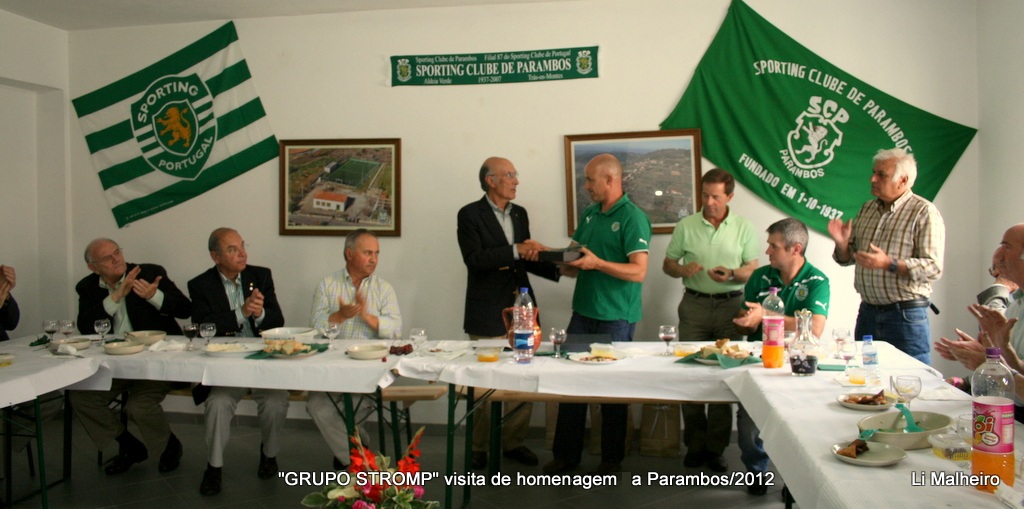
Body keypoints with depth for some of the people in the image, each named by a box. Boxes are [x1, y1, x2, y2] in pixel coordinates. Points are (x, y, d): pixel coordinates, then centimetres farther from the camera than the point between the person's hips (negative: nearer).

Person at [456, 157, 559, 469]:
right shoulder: (470, 214, -6)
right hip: (488, 314, -6)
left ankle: (513, 441, 23)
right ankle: (479, 448, 19)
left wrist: (556, 268, 2)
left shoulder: (520, 213, 13)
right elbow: (474, 259, -18)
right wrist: (515, 250, -23)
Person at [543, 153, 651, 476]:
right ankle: (565, 454, 19)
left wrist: (597, 263, -24)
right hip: (583, 312, 7)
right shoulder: (589, 214, 12)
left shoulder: (632, 217, -11)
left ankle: (612, 459, 21)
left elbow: (638, 272, -18)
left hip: (616, 317, -6)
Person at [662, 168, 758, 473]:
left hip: (731, 305, 0)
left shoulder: (743, 228, 5)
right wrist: (683, 270, -14)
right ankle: (695, 444, 13)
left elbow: (753, 270, 4)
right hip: (694, 305, 0)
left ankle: (716, 448, 12)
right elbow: (667, 265, 8)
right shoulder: (685, 226, 4)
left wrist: (732, 274, -17)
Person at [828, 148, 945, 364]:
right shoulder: (867, 208, 12)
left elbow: (933, 268, -17)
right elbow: (847, 258, 15)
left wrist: (889, 263, -28)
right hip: (867, 312, 6)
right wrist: (842, 243, -6)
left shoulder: (924, 212, -8)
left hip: (906, 315, -6)